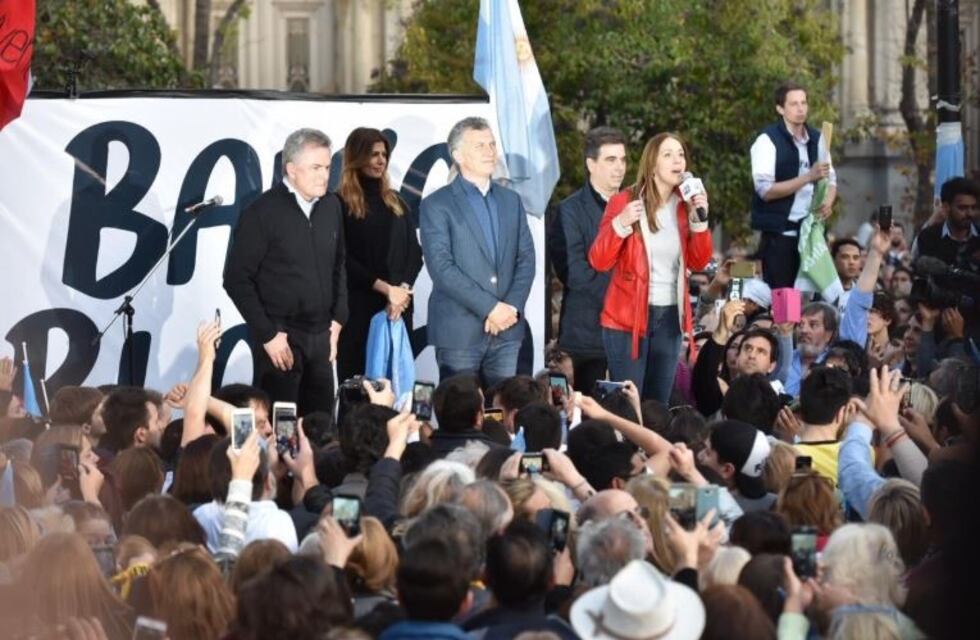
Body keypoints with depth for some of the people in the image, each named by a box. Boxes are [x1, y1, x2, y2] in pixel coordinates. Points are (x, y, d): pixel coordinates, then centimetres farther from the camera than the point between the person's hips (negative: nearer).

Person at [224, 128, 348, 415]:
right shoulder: (263, 213, -10)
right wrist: (267, 334, -11)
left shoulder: (331, 206, 7)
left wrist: (337, 319, 10)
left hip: (321, 335, 6)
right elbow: (237, 279, -9)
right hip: (281, 336, -6)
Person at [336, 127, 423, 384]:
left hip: (398, 308, 5)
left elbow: (414, 254, 10)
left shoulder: (395, 203, 15)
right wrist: (386, 289, -12)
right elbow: (344, 260, -7)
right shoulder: (341, 204, -2)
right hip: (358, 308, -5)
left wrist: (403, 290, -8)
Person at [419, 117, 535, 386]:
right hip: (459, 331, -4)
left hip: (507, 331, 4)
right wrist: (490, 307, -15)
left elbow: (526, 259, 11)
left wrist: (512, 307, -5)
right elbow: (441, 268, -11)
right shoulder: (436, 205, -2)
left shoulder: (511, 201, 16)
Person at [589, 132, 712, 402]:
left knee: (658, 402, 9)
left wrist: (699, 219, -8)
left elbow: (698, 262, 3)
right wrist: (621, 224, -24)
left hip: (670, 317, 4)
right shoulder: (624, 202, -6)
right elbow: (598, 262, -10)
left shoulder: (684, 206, 6)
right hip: (628, 316, -4)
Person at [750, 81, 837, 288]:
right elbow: (765, 190, -17)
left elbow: (831, 178, 18)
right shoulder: (768, 141, -9)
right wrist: (808, 177, -23)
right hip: (779, 233, -5)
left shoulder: (816, 138, 10)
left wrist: (828, 203, -4)